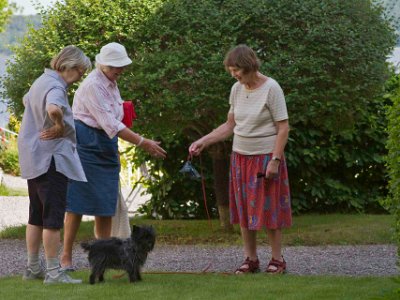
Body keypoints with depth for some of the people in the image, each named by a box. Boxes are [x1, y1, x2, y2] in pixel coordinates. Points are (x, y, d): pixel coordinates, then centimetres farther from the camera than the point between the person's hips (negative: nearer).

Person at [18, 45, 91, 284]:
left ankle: (33, 268, 22)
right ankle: (54, 272, -6)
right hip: (51, 159, -10)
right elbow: (53, 109, -40)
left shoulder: (41, 81, 14)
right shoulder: (55, 87, -18)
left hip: (34, 160, 10)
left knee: (37, 215, 15)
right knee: (54, 217, -7)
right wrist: (60, 127, -22)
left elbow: (27, 101, 35)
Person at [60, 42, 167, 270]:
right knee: (78, 204, -6)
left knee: (106, 205, 6)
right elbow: (110, 124, -23)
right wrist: (142, 143, -24)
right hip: (86, 146, -9)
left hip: (105, 147, 9)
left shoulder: (111, 83, 11)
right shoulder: (92, 86, -17)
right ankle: (66, 257, -1)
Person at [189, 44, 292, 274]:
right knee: (244, 209, 6)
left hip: (266, 157, -6)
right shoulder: (237, 90, 5)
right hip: (241, 156, 6)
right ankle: (251, 259, 13)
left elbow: (283, 128, -13)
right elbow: (230, 126, 14)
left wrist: (275, 160, -18)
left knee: (269, 208, -3)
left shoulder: (271, 89, -14)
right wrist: (203, 142, 5)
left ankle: (277, 259, 5)